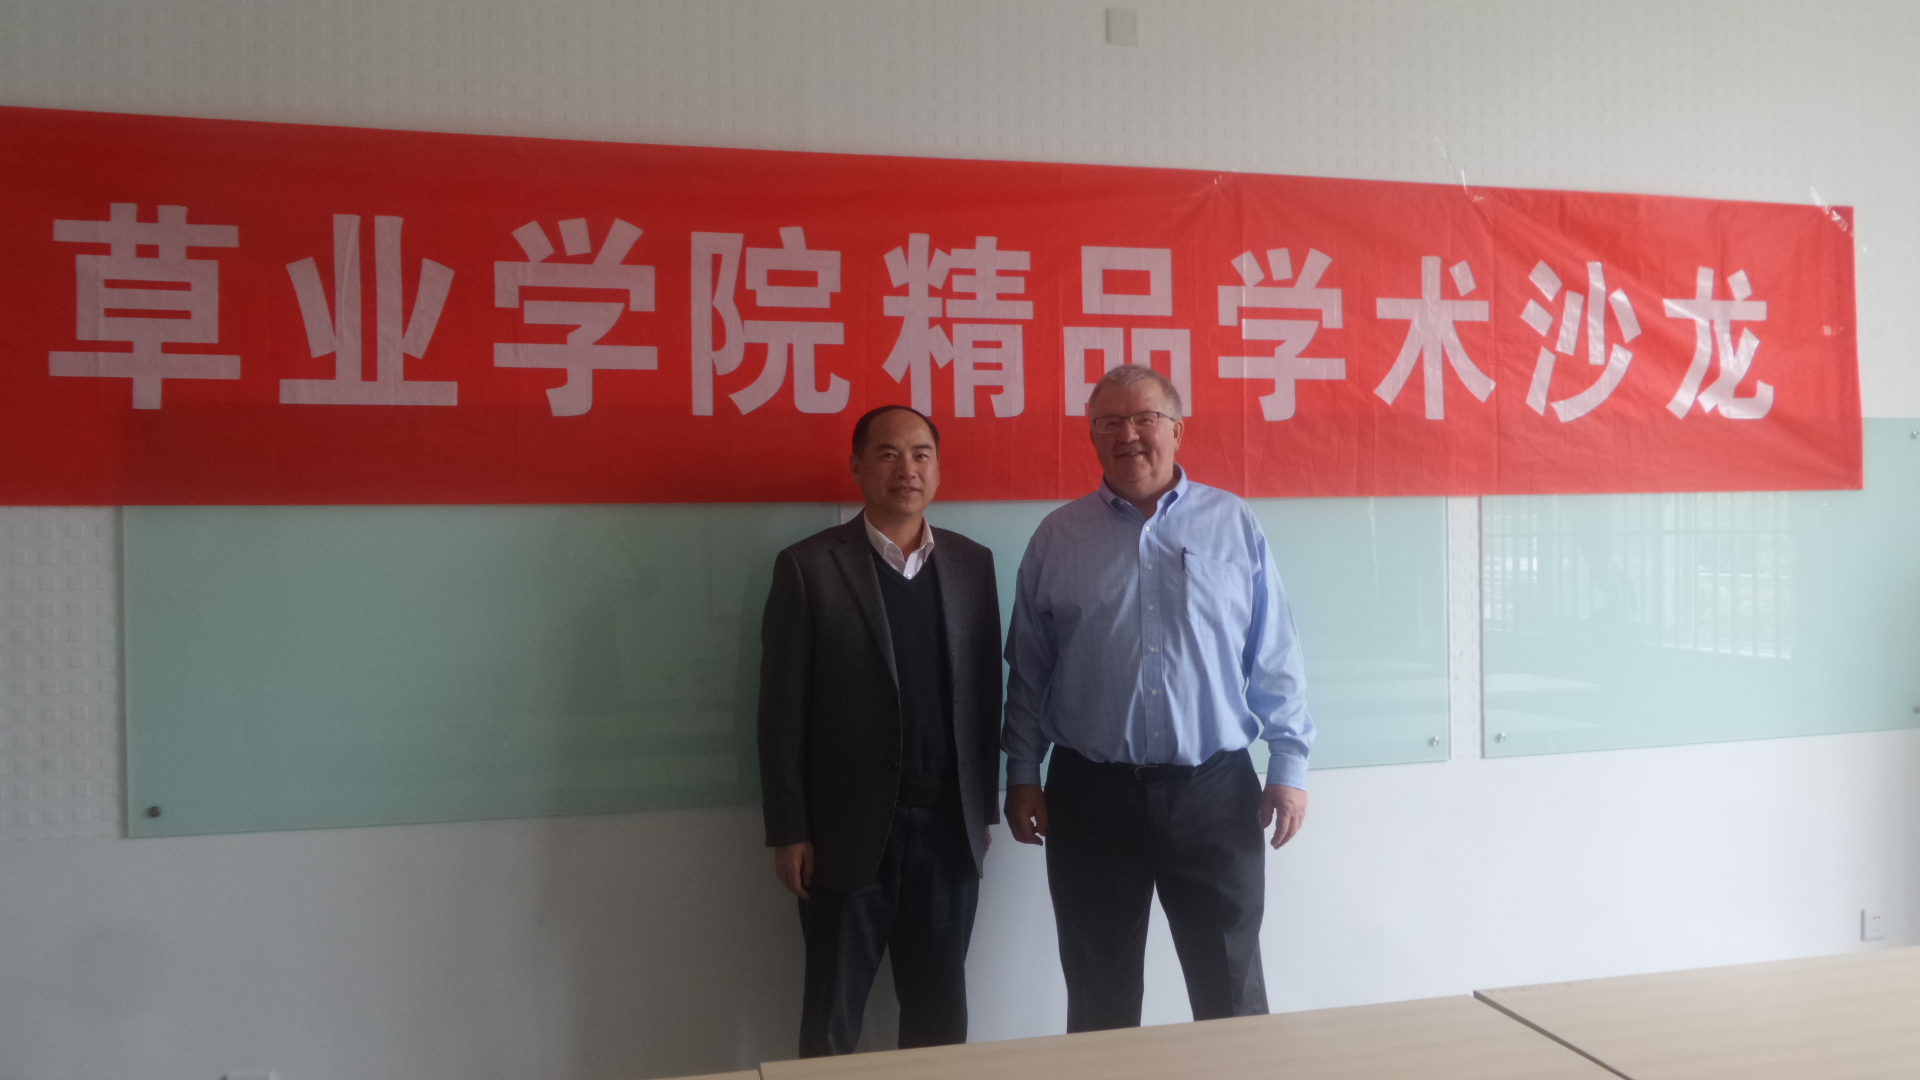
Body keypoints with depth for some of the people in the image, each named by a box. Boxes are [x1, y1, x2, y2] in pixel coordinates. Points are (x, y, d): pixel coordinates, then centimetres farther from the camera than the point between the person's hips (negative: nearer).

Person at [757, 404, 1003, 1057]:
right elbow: (783, 710, -6)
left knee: (941, 1010, 13)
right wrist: (789, 832, -8)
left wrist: (983, 809, 8)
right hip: (848, 832, -3)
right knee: (832, 1017, 9)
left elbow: (985, 695, 9)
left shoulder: (972, 563, 6)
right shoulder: (809, 567, -4)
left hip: (948, 829, 3)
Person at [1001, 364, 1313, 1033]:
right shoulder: (1056, 537, 5)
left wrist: (1288, 764, -2)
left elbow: (1274, 659, 3)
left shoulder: (1234, 526, 3)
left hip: (1215, 791, 0)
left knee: (1232, 992, 9)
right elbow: (1028, 670, 7)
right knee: (1099, 1000, 11)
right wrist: (1021, 775, 4)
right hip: (1090, 795, 1)